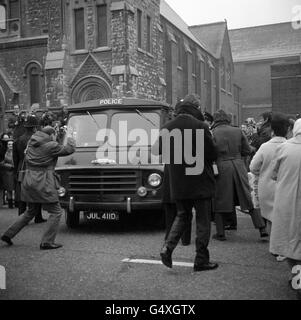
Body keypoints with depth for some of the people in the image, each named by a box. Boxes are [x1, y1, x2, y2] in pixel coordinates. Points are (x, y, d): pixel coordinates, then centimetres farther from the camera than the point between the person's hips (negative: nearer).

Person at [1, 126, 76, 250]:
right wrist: (70, 140, 18)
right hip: (43, 183, -8)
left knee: (31, 212, 23)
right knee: (56, 212, 3)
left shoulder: (31, 144, 10)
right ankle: (47, 242, 1)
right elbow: (70, 150, -4)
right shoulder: (51, 146, -10)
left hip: (28, 182, 8)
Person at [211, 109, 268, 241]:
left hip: (222, 167, -2)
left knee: (219, 201, 8)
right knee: (248, 197, 12)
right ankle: (262, 228, 10)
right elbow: (247, 150, 8)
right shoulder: (238, 131, 5)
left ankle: (220, 233, 11)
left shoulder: (213, 133, -4)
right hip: (238, 165, 3)